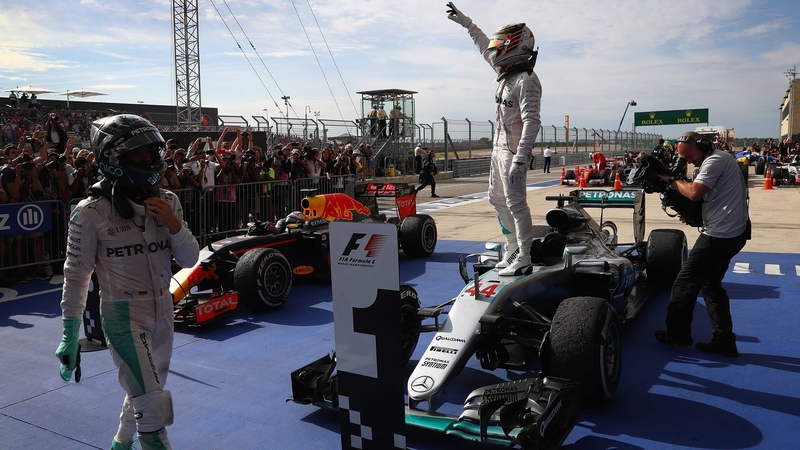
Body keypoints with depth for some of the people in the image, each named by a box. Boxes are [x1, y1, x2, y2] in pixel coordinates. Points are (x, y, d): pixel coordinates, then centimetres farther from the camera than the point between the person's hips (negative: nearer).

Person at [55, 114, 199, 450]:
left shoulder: (167, 202, -1)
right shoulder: (92, 212, -14)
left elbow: (189, 260, 1)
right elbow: (76, 276, -7)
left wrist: (175, 226, -17)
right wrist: (70, 334, -4)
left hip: (162, 309, 6)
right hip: (122, 314, -5)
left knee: (144, 391, 23)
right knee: (153, 408, -9)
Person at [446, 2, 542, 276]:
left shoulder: (526, 81, -17)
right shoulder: (508, 71, 10)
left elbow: (532, 123, -24)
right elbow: (486, 48, 26)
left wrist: (519, 160, -29)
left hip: (513, 150, -10)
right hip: (499, 147, 10)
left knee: (516, 204, -7)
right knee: (497, 198, 16)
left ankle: (523, 261, 0)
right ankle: (513, 246, 27)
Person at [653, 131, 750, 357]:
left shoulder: (715, 160, -14)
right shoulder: (719, 160, 18)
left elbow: (694, 192, -26)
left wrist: (672, 180, -11)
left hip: (720, 236, -11)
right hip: (732, 234, 11)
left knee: (685, 283, 0)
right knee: (710, 284, 16)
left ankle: (677, 334, 13)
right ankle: (724, 341, 19)